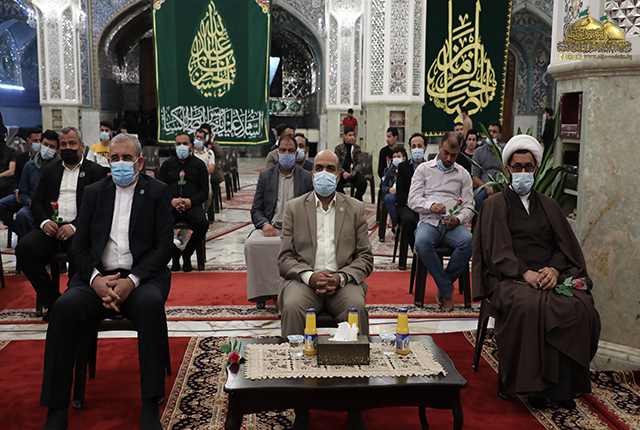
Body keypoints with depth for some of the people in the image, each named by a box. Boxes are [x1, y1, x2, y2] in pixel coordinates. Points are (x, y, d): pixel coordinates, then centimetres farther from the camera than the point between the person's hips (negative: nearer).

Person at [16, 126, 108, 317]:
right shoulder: (49, 171, 24)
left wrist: (74, 226, -17)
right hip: (51, 227, 4)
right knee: (24, 248, -24)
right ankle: (53, 302, -14)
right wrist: (44, 221, -6)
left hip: (78, 229, -4)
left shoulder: (95, 171, 9)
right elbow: (36, 202, 17)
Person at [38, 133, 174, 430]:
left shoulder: (157, 192, 7)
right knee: (65, 307, -28)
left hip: (141, 276, -2)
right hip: (98, 276, 2)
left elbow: (163, 247, -1)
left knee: (151, 304, -35)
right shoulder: (94, 193, 15)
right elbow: (80, 247, 10)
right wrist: (95, 278, -11)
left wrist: (131, 281, -16)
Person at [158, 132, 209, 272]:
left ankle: (187, 254, -6)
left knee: (202, 224, -33)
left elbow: (204, 192, 8)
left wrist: (191, 201, -12)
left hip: (192, 206, -1)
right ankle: (175, 254, -6)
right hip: (170, 205, 1)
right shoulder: (167, 164, 19)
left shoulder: (199, 165, 15)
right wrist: (171, 200, -11)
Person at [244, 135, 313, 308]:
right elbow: (256, 209, 11)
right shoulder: (265, 176, 15)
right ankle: (263, 292, -17)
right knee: (251, 244, -30)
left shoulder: (307, 177, 11)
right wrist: (264, 224, -12)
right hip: (270, 227, 2)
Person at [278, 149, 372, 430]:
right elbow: (285, 259, 6)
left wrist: (341, 277, -11)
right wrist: (310, 276, -13)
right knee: (293, 308, -33)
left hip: (343, 281, 0)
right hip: (304, 280, 0)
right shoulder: (294, 208, 13)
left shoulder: (355, 209, 15)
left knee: (357, 307, -33)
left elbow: (365, 258, 9)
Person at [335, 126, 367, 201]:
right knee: (337, 184, -32)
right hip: (342, 171, -1)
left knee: (363, 182, -29)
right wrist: (343, 172, -18)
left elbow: (359, 163, 6)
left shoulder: (357, 147, 12)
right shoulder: (338, 148, 10)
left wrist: (354, 171, -17)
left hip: (354, 171, 1)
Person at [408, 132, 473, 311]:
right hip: (429, 222, -1)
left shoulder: (463, 174, 20)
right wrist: (431, 206, -18)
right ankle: (447, 291, -21)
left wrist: (457, 219, -11)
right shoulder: (424, 169, 15)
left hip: (453, 225, 1)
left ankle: (442, 287, -14)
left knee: (469, 241, -34)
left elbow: (469, 206, 11)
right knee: (422, 242, -37)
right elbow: (413, 199, 3)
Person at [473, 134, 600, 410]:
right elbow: (497, 250, -2)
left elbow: (566, 245, 13)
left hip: (551, 275, 4)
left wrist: (554, 269, -8)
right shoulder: (495, 205, 11)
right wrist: (525, 273, -17)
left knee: (581, 307, -27)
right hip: (510, 278, -3)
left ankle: (564, 384, -14)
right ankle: (533, 385, -23)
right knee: (528, 306, -36)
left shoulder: (548, 205, 23)